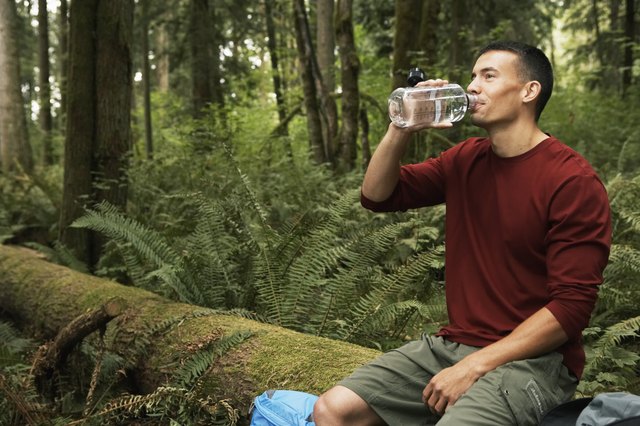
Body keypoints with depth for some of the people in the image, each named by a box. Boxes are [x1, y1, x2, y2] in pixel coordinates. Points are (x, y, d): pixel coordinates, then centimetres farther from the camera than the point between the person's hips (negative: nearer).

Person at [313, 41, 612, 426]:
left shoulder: (574, 182, -12)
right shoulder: (466, 160, 8)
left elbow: (572, 305, -16)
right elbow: (377, 196, 11)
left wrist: (474, 367, -18)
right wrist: (401, 130, -7)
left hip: (532, 359, -6)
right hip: (453, 345, 7)